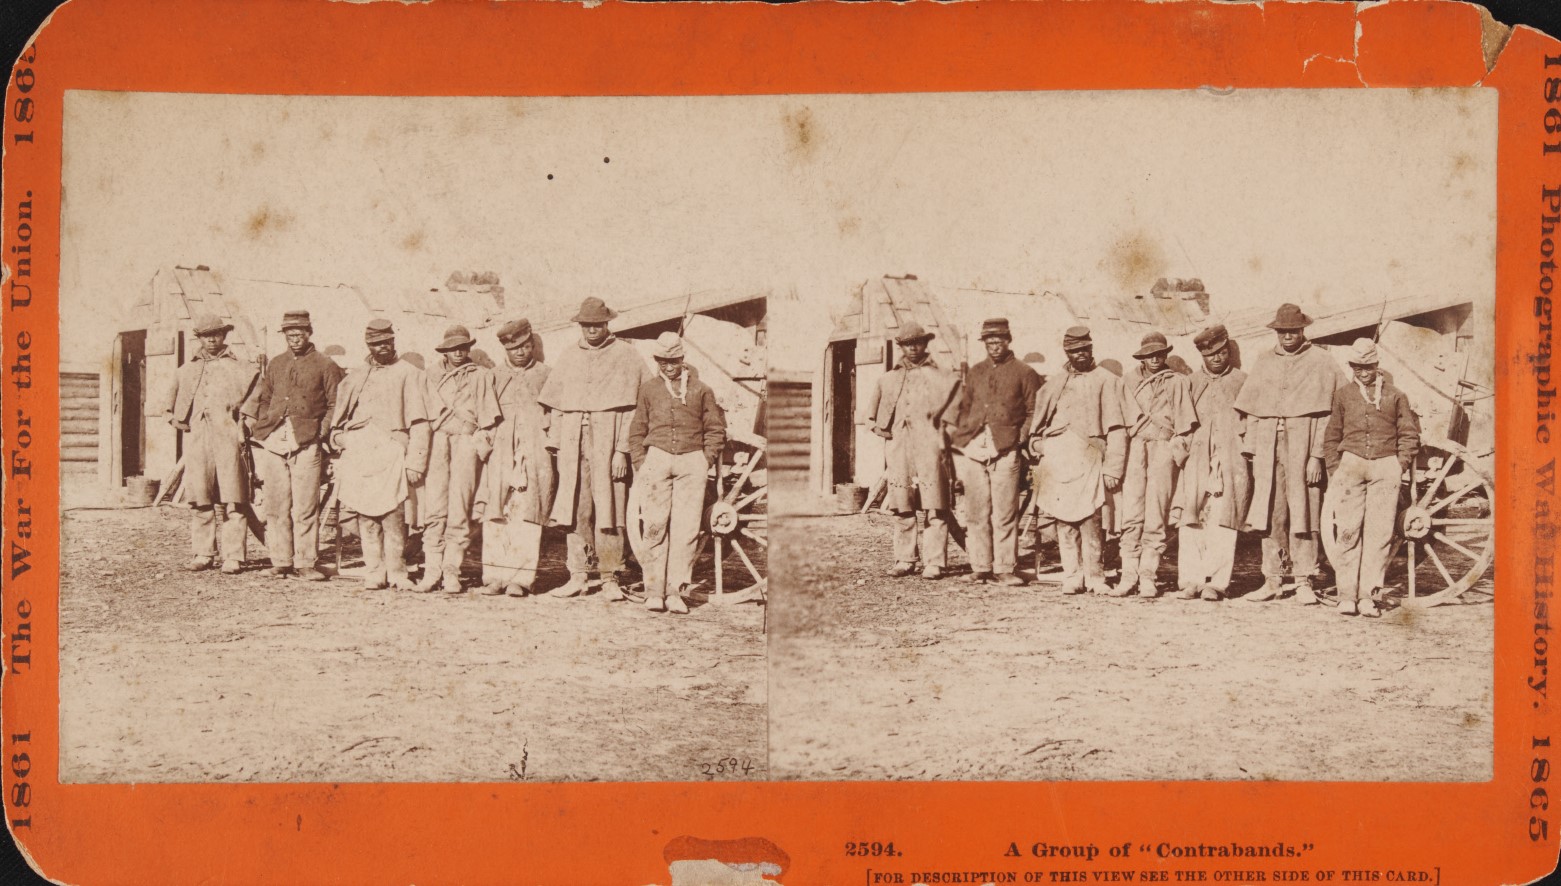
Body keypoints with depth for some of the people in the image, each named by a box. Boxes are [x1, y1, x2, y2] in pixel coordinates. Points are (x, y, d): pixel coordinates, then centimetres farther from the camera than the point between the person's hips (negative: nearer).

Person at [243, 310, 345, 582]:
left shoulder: (325, 365, 6)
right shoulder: (275, 365, 19)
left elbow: (335, 405, 5)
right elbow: (261, 400, 24)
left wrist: (321, 432, -6)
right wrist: (257, 427, 9)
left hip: (306, 444, -4)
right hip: (273, 442, 4)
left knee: (305, 507, -6)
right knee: (276, 506, 2)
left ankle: (306, 563, -1)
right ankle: (280, 561, 8)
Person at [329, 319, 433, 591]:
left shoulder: (408, 374, 8)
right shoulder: (355, 377, 21)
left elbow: (420, 423, 2)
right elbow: (339, 414, 29)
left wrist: (415, 462, -6)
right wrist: (338, 436, 8)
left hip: (390, 452, -4)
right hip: (358, 454, 4)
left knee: (393, 515, -11)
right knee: (365, 516, -1)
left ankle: (396, 572, -1)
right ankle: (374, 572, 4)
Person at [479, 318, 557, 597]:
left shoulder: (545, 375, 11)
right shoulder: (495, 375, 14)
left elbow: (556, 418, 11)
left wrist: (555, 462, 6)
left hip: (534, 452, -2)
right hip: (500, 451, 2)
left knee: (526, 514, -7)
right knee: (495, 515, -4)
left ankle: (521, 578, -7)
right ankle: (495, 576, -1)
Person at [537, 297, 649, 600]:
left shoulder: (625, 356, 2)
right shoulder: (568, 357, 16)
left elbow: (631, 407, -3)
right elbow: (557, 405, 17)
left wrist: (622, 450, -10)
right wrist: (557, 446, 8)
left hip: (608, 442, -4)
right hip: (573, 443, 4)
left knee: (608, 510, -5)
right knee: (574, 511, 3)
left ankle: (610, 580, -1)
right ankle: (577, 576, 8)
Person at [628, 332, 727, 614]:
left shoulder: (701, 390, 12)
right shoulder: (648, 388, 13)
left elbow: (716, 430, 14)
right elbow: (637, 431, 15)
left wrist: (706, 462, 3)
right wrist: (641, 464, 5)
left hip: (692, 461, 0)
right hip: (657, 457, 0)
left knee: (686, 528, -5)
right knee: (655, 527, -5)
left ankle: (675, 591, -2)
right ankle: (654, 590, -2)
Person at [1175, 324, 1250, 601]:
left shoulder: (1241, 382, 9)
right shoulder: (1192, 382, 15)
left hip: (1230, 462, -2)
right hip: (1196, 460, 2)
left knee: (1221, 523, -7)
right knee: (1191, 521, -5)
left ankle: (1215, 583, -6)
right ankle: (1190, 580, -3)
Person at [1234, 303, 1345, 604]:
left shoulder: (1321, 363, 3)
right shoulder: (1263, 362, 16)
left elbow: (1325, 413, -3)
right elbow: (1250, 409, 15)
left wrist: (1317, 456, -10)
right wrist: (1249, 450, 7)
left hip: (1303, 445, -4)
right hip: (1267, 446, 4)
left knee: (1303, 512, -4)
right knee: (1270, 514, 3)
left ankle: (1304, 582, 0)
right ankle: (1272, 581, 8)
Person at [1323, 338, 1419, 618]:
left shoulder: (1395, 396, 9)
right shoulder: (1343, 394, 11)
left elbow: (1409, 434, 12)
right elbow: (1331, 437, 15)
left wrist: (1401, 467, 2)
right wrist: (1335, 471, 7)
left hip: (1386, 467, 0)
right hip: (1351, 464, 0)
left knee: (1379, 532, -4)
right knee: (1348, 531, -5)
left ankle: (1367, 594, -1)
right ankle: (1346, 593, -2)